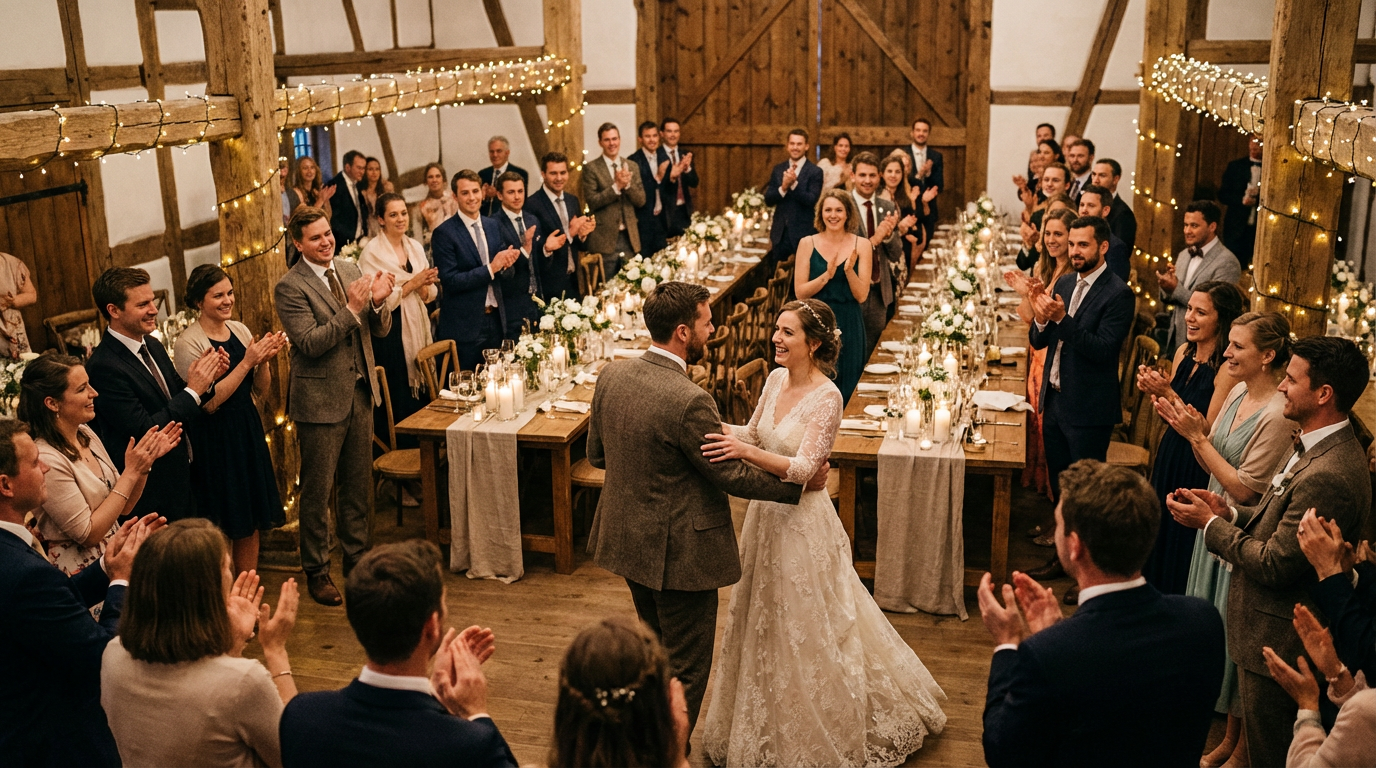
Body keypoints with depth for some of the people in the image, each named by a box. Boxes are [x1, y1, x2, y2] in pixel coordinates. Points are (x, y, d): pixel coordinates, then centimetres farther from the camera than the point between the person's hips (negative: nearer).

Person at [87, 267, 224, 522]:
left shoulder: (153, 346, 4)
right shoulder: (104, 367, -22)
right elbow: (144, 432, -25)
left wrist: (205, 379, -8)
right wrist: (193, 390, -22)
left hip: (183, 479, 8)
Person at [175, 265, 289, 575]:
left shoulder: (240, 330, 5)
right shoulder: (188, 343, -13)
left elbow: (260, 389, 8)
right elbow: (209, 403, -18)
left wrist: (265, 360, -11)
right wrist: (246, 362, -21)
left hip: (248, 431, 6)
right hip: (214, 439, -6)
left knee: (251, 523, 13)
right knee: (221, 528, 4)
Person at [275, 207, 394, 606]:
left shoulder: (351, 271, 7)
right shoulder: (290, 287, -12)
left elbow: (380, 330, 7)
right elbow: (311, 343, -21)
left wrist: (377, 302, -14)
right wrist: (351, 309, -26)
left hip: (360, 393, 6)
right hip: (321, 400, -6)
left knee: (358, 485, 15)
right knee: (317, 491, 5)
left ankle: (357, 559, 30)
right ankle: (316, 572, 19)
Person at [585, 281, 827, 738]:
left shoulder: (611, 376, -5)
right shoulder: (688, 401, -27)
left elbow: (596, 454, 7)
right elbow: (731, 476, -18)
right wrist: (800, 484, -5)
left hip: (628, 540, 9)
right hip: (678, 552, -9)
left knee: (659, 651, 28)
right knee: (686, 668, 10)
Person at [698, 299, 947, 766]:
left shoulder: (826, 397, -21)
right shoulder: (777, 379, 1)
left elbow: (803, 468, -28)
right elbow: (754, 434, 12)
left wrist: (745, 452, -39)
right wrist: (717, 430, -5)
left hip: (802, 522, -7)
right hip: (766, 516, 8)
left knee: (807, 630, 7)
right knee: (764, 625, 20)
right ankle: (770, 728, 41)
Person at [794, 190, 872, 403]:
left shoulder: (861, 245, -1)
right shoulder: (807, 243, -1)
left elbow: (861, 296, -4)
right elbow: (800, 292, -6)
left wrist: (849, 270, -20)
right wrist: (826, 275, -19)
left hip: (849, 326, 0)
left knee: (845, 390, 7)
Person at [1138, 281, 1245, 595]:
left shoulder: (1227, 368, -21)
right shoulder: (1184, 352, 2)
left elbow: (1209, 432, -22)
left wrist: (1167, 393, -23)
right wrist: (1153, 390, -9)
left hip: (1198, 470, -8)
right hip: (1170, 458, 8)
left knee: (1183, 545, 8)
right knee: (1160, 539, 20)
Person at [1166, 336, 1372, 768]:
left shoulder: (1329, 476, -31)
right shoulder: (1316, 446, 2)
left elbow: (1273, 565, -25)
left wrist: (1210, 523, -13)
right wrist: (1228, 513, -3)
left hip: (1276, 637, -10)